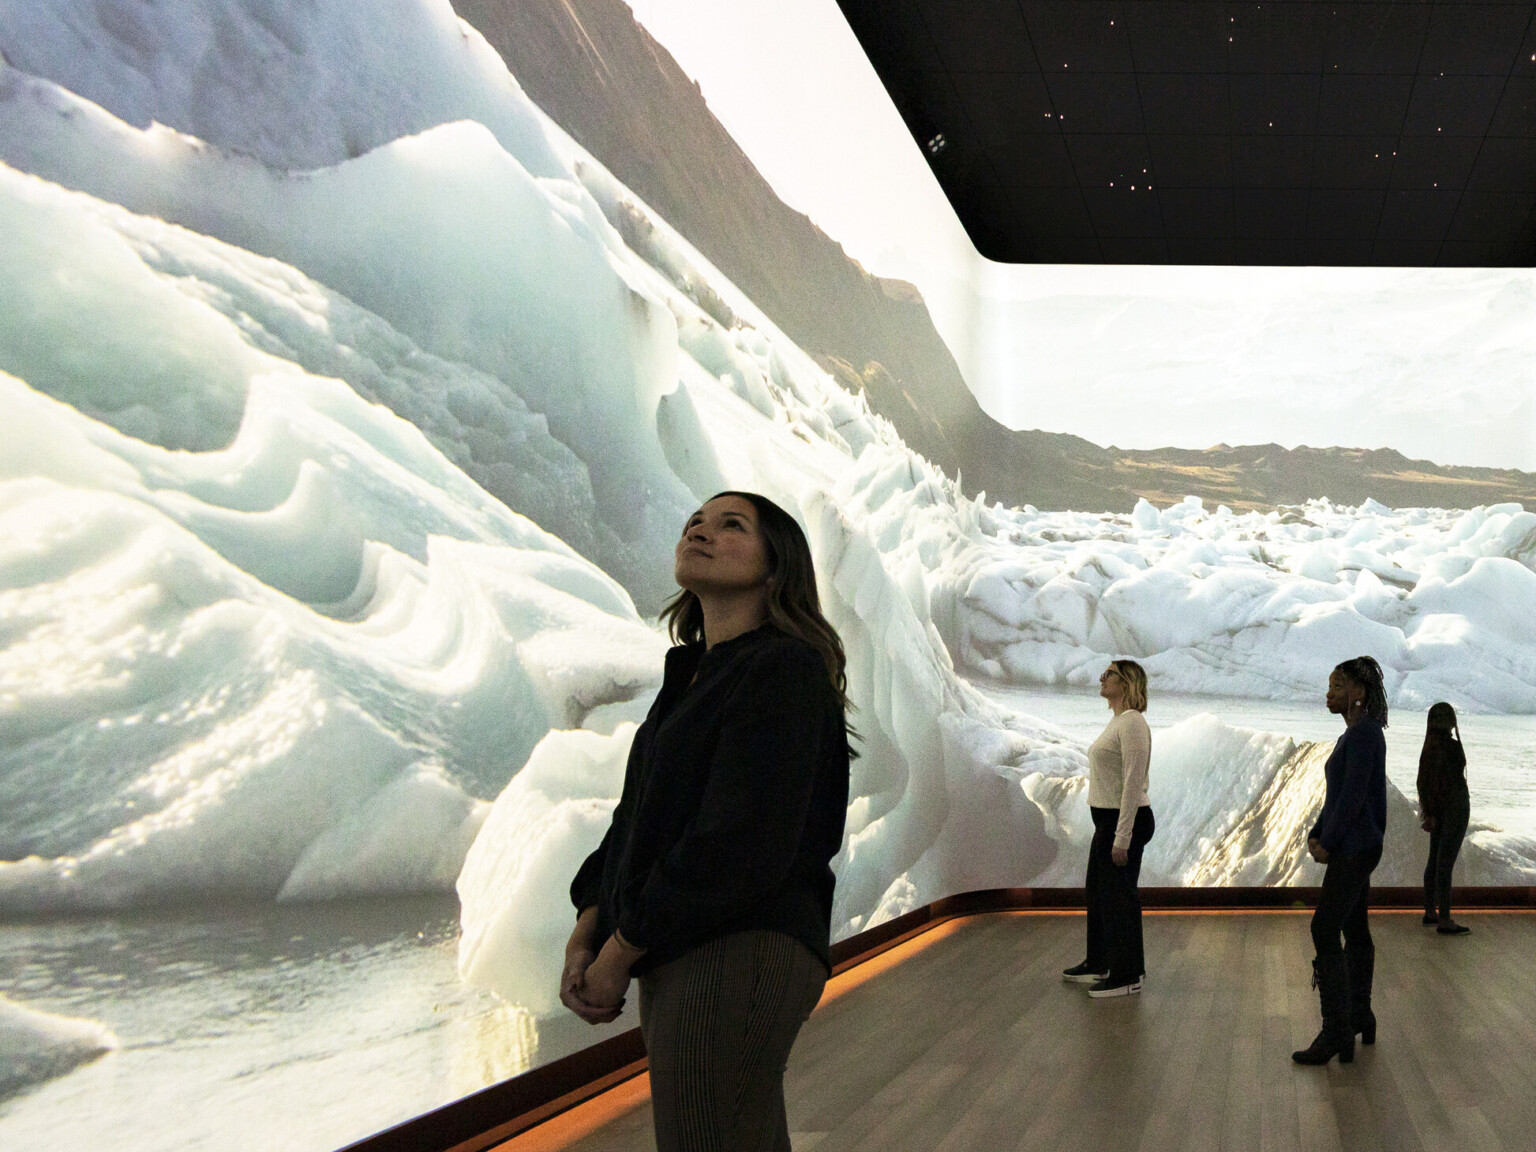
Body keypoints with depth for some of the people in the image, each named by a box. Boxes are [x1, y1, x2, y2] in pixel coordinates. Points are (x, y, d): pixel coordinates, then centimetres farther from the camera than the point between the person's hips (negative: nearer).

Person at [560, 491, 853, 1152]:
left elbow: (741, 847, -19)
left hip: (741, 954, -9)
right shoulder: (689, 676, 17)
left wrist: (619, 954, -13)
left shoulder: (783, 670, -11)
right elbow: (637, 815, 17)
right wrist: (586, 935, 3)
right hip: (679, 958, 9)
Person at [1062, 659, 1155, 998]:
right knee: (1098, 890, 20)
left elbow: (1133, 783, -22)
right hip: (1107, 819, 10)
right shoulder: (1117, 721, 13)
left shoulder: (1132, 723, -18)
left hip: (1125, 821, -10)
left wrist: (1122, 837, -24)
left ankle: (1127, 977, 9)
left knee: (1119, 895, -1)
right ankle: (1100, 963, 34)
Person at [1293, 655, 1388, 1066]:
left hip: (1354, 849, -10)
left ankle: (1336, 1033, -11)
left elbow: (1353, 795, -21)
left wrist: (1327, 843, -14)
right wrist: (1316, 835, 8)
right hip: (1350, 848, 10)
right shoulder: (1354, 735, 15)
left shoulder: (1364, 733, -16)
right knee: (1355, 930, 15)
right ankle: (1360, 1017, 23)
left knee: (1325, 932, -12)